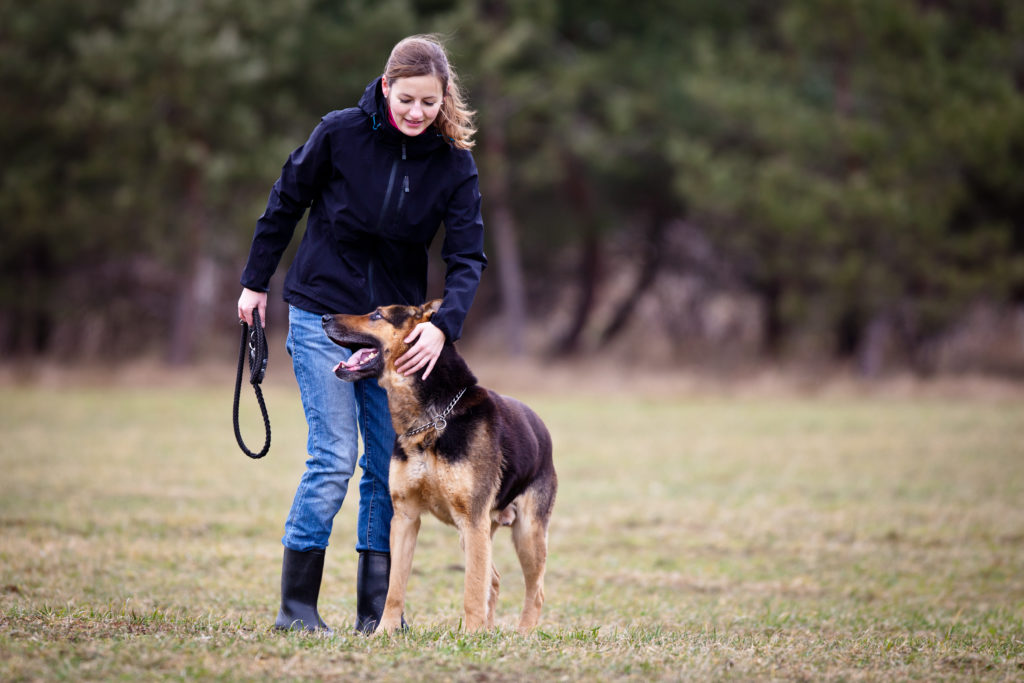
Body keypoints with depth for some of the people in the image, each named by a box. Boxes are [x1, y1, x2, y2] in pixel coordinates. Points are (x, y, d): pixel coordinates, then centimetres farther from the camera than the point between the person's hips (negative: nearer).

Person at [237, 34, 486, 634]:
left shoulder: (453, 163, -7)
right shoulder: (342, 133, -12)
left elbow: (468, 256, -10)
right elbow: (285, 203, 1)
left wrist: (444, 325, -26)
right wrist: (255, 282, 5)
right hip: (323, 314, -3)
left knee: (389, 464, 2)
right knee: (335, 458, -11)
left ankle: (377, 608, 9)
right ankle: (296, 603, -4)